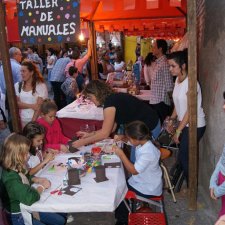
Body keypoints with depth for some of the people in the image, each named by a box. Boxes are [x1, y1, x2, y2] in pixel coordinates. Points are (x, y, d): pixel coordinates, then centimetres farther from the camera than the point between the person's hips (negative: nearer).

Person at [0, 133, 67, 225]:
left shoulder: (16, 170, -2)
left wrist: (37, 179, 0)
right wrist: (42, 186, -18)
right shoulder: (11, 178, -30)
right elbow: (30, 197, -38)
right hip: (19, 217, -9)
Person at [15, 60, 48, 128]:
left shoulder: (41, 85, -7)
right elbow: (17, 104, 1)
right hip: (22, 120, 3)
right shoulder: (18, 85, 5)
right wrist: (31, 106, -15)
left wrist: (32, 123, -17)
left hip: (37, 120, -3)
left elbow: (39, 106, -12)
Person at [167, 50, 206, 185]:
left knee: (184, 157, 1)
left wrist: (178, 131, -17)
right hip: (184, 124, 7)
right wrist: (172, 119, 2)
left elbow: (190, 110, -21)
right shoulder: (178, 80, 4)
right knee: (183, 156, 11)